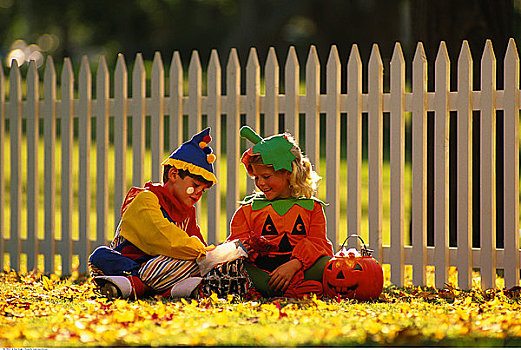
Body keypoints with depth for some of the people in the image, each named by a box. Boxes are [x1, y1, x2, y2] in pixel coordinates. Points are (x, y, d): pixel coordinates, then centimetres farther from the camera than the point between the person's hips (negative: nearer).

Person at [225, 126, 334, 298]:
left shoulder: (312, 207, 17)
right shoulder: (247, 210, 21)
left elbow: (318, 243, 2)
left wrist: (293, 265, -17)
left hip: (299, 270, 0)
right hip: (262, 273, 0)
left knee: (327, 262, -30)